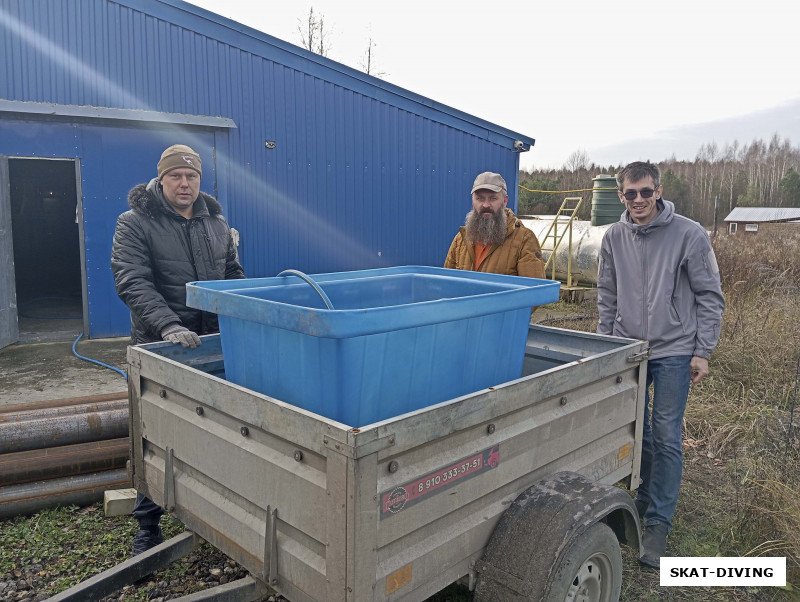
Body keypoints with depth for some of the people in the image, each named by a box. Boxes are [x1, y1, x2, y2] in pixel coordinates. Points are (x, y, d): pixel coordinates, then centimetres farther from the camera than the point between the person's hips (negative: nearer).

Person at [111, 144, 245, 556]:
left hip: (214, 343, 4)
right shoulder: (134, 224, -5)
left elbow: (233, 275, 16)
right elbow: (132, 283, -16)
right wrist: (169, 326, -29)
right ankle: (148, 527, 19)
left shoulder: (216, 223, 11)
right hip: (160, 345, -4)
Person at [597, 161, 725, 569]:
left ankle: (658, 524, 12)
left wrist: (702, 352, -6)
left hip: (673, 352, -3)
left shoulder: (689, 234, -8)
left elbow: (710, 297, -4)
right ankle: (646, 497, 35)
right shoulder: (614, 237, 3)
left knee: (666, 438, 0)